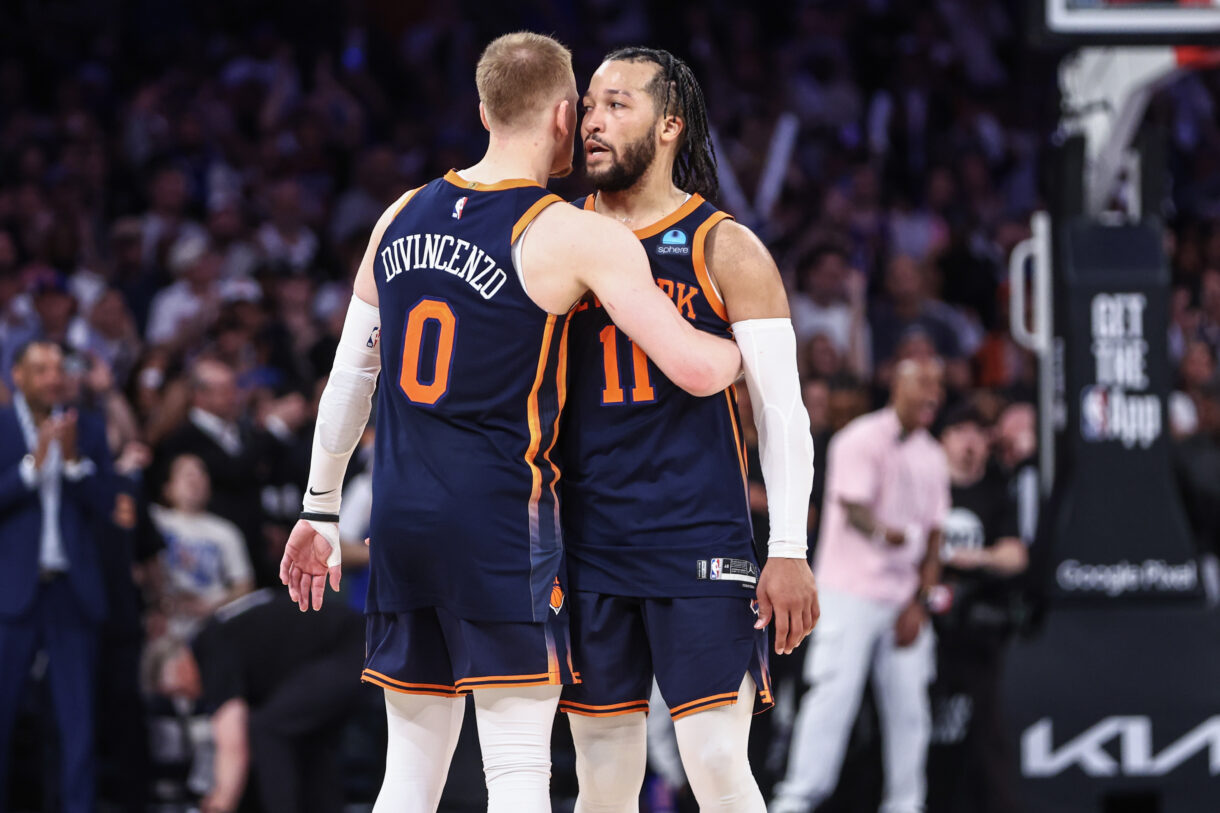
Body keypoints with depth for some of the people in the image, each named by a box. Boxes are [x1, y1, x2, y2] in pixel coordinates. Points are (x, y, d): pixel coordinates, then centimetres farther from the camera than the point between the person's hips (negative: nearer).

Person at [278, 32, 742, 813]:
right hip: (502, 518, -6)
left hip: (401, 516, 6)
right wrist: (748, 350, 10)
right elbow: (694, 368, -13)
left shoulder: (403, 216, 10)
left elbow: (349, 377, 16)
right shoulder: (577, 235, -8)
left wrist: (321, 513, 24)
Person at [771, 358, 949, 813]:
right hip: (850, 592, -6)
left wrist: (918, 604, 3)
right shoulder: (861, 441, -6)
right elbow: (853, 508, -17)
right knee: (835, 693, -12)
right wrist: (882, 532, -39)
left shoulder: (932, 458, 13)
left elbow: (933, 537, 13)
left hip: (904, 601, 6)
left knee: (909, 704, 2)